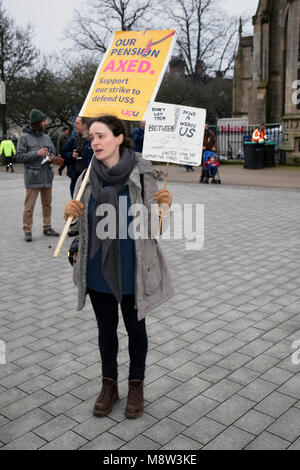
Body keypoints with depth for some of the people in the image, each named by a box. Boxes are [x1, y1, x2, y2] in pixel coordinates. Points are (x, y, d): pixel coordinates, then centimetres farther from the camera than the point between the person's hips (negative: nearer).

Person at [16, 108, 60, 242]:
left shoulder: (46, 137, 10)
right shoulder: (25, 137, -5)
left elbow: (53, 151, 20)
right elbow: (19, 157, -8)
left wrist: (51, 157, -4)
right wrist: (37, 153, -17)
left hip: (47, 176, 6)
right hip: (32, 177, -5)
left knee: (47, 204, 14)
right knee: (29, 206, -3)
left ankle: (47, 227, 26)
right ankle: (27, 230, 5)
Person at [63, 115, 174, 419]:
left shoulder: (141, 174, -14)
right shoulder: (87, 177, -4)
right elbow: (79, 223, 7)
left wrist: (164, 207, -30)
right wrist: (70, 213, -15)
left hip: (131, 271, -3)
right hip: (97, 270, 3)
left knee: (135, 327, 15)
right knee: (105, 327, 18)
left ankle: (136, 385, 37)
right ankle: (109, 384, 39)